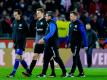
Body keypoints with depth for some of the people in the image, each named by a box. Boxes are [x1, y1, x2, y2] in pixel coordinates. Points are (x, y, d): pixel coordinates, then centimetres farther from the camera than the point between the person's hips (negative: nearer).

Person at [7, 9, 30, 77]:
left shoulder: (23, 23, -10)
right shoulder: (14, 22, 9)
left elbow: (27, 32, -7)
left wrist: (22, 38, -13)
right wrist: (14, 38, 5)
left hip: (21, 42, -8)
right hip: (16, 42, 8)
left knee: (17, 57, -12)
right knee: (20, 58, 12)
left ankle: (13, 73, -12)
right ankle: (28, 71, 24)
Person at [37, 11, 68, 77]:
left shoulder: (52, 24, -15)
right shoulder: (49, 24, 16)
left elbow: (51, 33, -28)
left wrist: (44, 39, -32)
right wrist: (44, 40, 19)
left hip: (53, 44, -10)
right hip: (49, 44, 10)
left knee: (57, 58, -5)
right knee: (46, 58, 6)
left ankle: (65, 72, 2)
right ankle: (43, 73, 6)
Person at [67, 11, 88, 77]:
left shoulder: (79, 24, -12)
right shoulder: (71, 24, 11)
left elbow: (83, 34, -14)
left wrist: (85, 45, -16)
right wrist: (68, 43, 17)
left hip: (77, 44, -8)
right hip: (72, 43, 8)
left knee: (75, 57, -10)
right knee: (77, 58, 10)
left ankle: (72, 72, -12)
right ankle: (81, 73, 15)